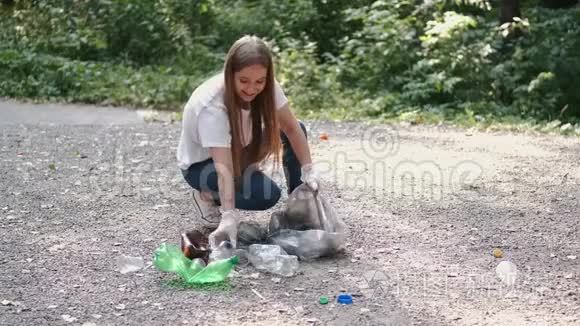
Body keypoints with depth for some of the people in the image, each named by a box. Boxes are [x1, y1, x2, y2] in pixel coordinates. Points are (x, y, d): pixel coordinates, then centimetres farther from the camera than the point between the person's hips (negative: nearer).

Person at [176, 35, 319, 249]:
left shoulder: (266, 87, -19)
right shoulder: (211, 105, -36)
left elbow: (292, 128, -12)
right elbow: (223, 166, -41)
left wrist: (308, 171, -21)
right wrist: (229, 217, -49)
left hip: (238, 150, 7)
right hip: (201, 164, -6)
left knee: (295, 128, -10)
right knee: (268, 195, -28)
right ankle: (208, 197, -2)